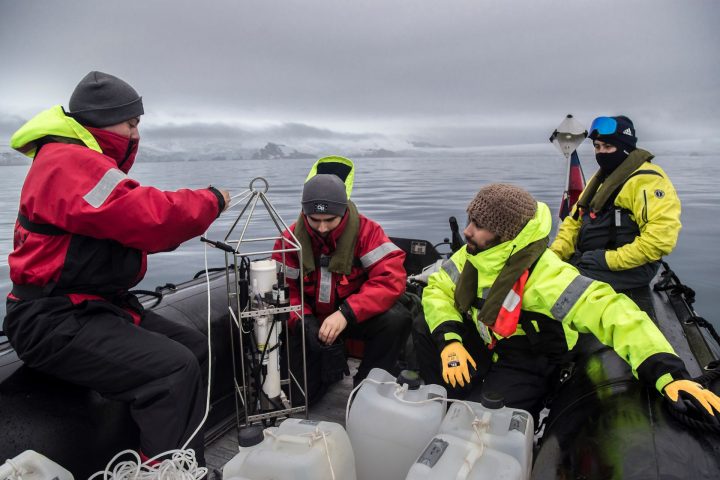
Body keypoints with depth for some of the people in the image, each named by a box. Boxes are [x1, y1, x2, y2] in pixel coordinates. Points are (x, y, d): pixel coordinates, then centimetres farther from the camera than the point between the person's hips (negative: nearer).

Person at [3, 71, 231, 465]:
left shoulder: (85, 161, 18)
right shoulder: (68, 163, -17)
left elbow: (130, 226, 14)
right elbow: (148, 218, -29)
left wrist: (192, 211, -2)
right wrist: (210, 200, -12)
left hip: (95, 306, 11)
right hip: (53, 321, -11)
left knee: (197, 350, 7)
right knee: (173, 369, -26)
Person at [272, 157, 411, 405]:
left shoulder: (366, 230, -18)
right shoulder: (291, 238, -10)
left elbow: (391, 278, -26)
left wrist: (346, 313, -36)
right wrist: (304, 322, -27)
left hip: (357, 316, -1)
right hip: (312, 321, 1)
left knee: (397, 319, -31)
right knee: (297, 395, -12)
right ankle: (332, 368, 22)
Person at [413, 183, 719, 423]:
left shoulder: (543, 273, -32)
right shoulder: (473, 256, -11)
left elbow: (610, 311, -39)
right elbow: (437, 290, -5)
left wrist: (667, 373, -49)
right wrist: (450, 341, -21)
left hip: (525, 362, -6)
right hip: (482, 342, 6)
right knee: (425, 328, -10)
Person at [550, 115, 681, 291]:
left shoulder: (647, 180, -12)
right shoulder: (601, 178, 18)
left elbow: (661, 238, -23)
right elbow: (574, 221, 16)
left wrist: (610, 259, -22)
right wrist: (554, 254, 0)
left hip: (626, 269, -9)